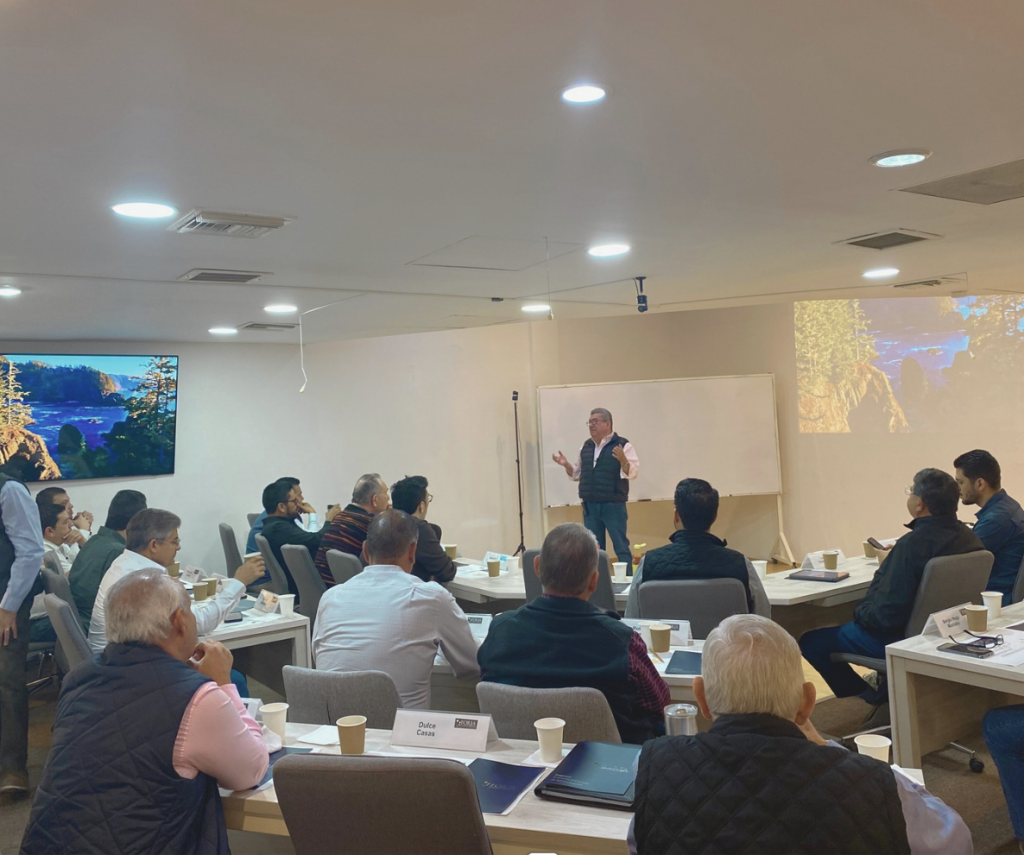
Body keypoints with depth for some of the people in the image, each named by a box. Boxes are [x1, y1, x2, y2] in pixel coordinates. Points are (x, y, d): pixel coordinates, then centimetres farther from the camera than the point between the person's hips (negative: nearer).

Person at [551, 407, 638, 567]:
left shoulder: (623, 445, -6)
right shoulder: (586, 446, 12)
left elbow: (632, 473, -14)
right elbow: (577, 474, 19)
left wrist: (623, 460, -31)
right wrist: (566, 465, 1)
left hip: (613, 506, -6)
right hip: (590, 506, 6)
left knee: (621, 547, -3)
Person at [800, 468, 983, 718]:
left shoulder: (912, 544, -28)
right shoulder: (969, 538, -3)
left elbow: (884, 615, -28)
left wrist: (859, 613, -7)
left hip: (903, 638, -9)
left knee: (810, 642, 1)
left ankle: (877, 699, 10)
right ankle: (889, 693, 25)